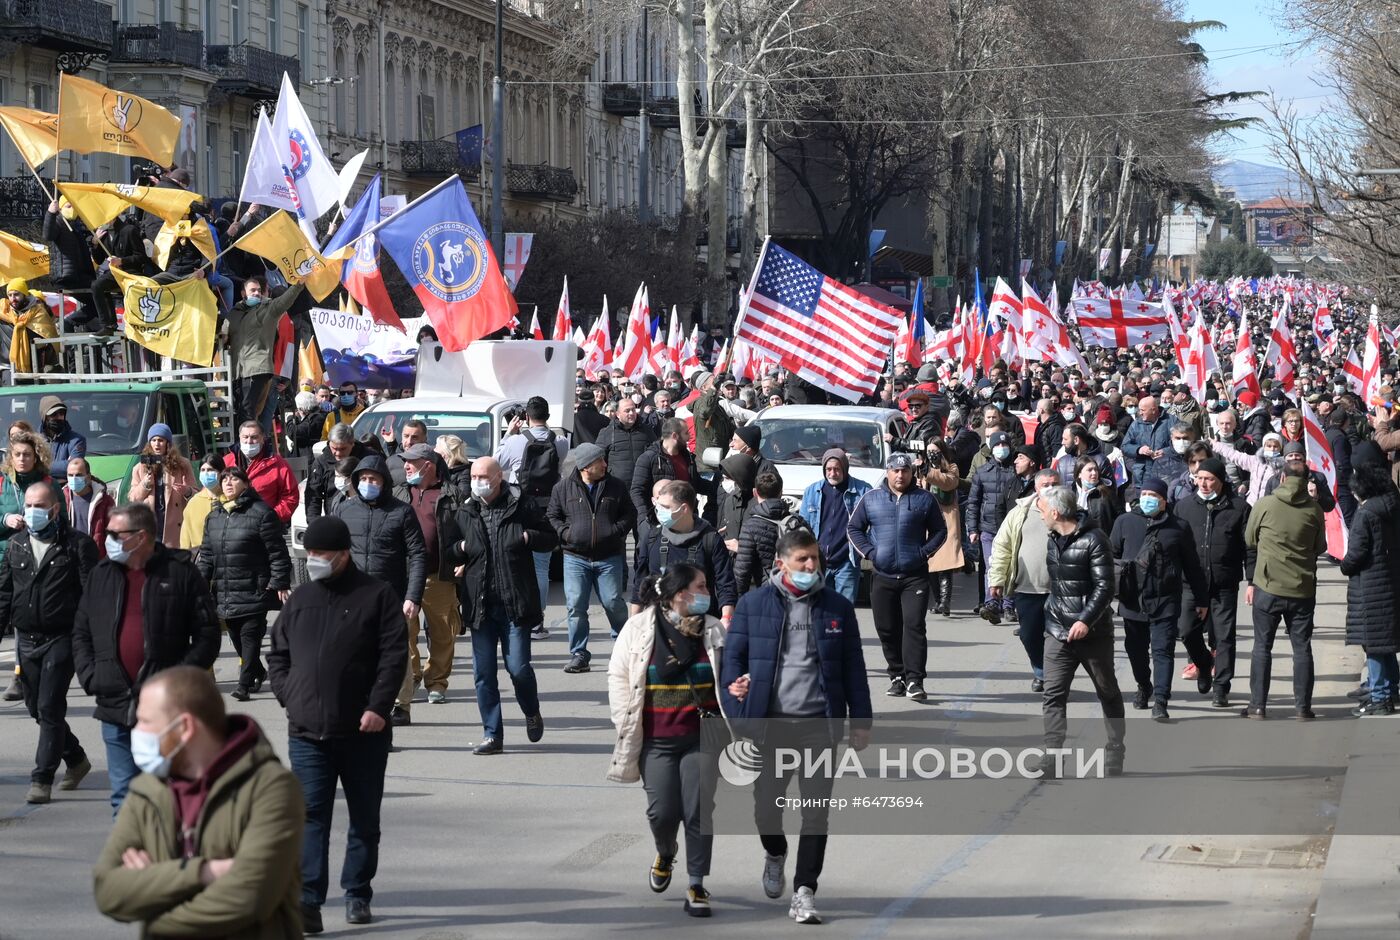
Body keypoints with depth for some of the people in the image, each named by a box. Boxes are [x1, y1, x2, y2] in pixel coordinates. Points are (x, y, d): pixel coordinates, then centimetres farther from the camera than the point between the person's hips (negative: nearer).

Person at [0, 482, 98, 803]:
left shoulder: (77, 545, -5)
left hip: (61, 640, -6)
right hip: (27, 640, 6)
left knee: (50, 709, -9)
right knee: (37, 707, 12)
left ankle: (42, 780, -4)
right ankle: (76, 759, 32)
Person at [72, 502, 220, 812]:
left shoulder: (181, 573, -3)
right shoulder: (102, 574, 11)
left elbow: (207, 635, -4)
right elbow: (81, 633, 17)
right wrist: (89, 676, 2)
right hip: (115, 706, 4)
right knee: (125, 797, 6)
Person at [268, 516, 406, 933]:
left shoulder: (377, 596, -2)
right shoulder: (300, 599, 11)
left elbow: (394, 656, -8)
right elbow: (277, 653, 18)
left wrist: (377, 707, -15)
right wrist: (287, 695, 4)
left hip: (363, 732, -2)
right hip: (307, 731, 2)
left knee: (365, 817, 9)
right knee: (310, 816, -7)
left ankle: (358, 894, 22)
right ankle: (308, 900, -12)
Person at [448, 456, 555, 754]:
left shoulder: (522, 508, -1)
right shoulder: (465, 513, 8)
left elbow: (550, 539, 10)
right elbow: (447, 556, 18)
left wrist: (527, 538, -9)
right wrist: (460, 550, -3)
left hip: (515, 603, -3)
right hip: (480, 605, 3)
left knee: (518, 667, -4)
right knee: (483, 672, 2)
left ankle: (532, 713, 26)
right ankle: (492, 734, 11)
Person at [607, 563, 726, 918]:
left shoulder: (713, 631, 5)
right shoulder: (639, 628, -1)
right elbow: (619, 676, 3)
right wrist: (626, 724, -2)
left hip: (701, 737, 1)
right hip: (656, 740, -1)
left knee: (698, 810, -4)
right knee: (662, 810, -2)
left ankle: (696, 886, 7)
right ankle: (665, 855, 33)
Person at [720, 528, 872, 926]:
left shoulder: (838, 607, 6)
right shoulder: (752, 605, 2)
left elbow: (853, 668, 9)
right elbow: (733, 661, 3)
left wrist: (861, 721, 5)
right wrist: (737, 720, -6)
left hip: (820, 724, 0)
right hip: (769, 724, 0)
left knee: (816, 810, -5)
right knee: (767, 804, 8)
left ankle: (804, 892, 1)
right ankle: (775, 854, 41)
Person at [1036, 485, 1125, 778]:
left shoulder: (1093, 539, -13)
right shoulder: (1053, 541, 12)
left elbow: (1105, 586, -17)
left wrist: (1086, 620, -25)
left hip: (1092, 631, -6)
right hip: (1058, 633, 6)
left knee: (1108, 693, 11)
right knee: (1053, 695, -6)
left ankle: (1115, 751, 25)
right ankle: (1052, 759, -11)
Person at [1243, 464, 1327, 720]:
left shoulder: (1264, 505, -5)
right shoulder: (1314, 509, -3)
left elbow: (1249, 544, 3)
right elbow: (1320, 548, 8)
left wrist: (1251, 581, 11)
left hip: (1268, 588, -1)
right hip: (1303, 589, 1)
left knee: (1262, 646, 8)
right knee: (1302, 648, 8)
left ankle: (1258, 705, 6)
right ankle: (1303, 707, 7)